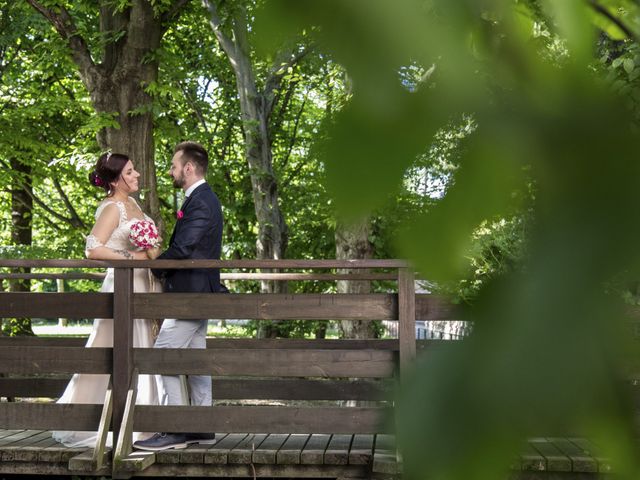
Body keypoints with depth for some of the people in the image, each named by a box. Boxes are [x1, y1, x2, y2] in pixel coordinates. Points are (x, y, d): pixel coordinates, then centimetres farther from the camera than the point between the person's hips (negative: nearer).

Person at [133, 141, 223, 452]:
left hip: (190, 294, -11)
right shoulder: (203, 198, 16)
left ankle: (173, 431, -7)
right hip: (197, 293, 11)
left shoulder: (200, 202, -17)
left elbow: (182, 248, -24)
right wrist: (162, 268, 5)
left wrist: (154, 268, -9)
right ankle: (202, 428, 18)